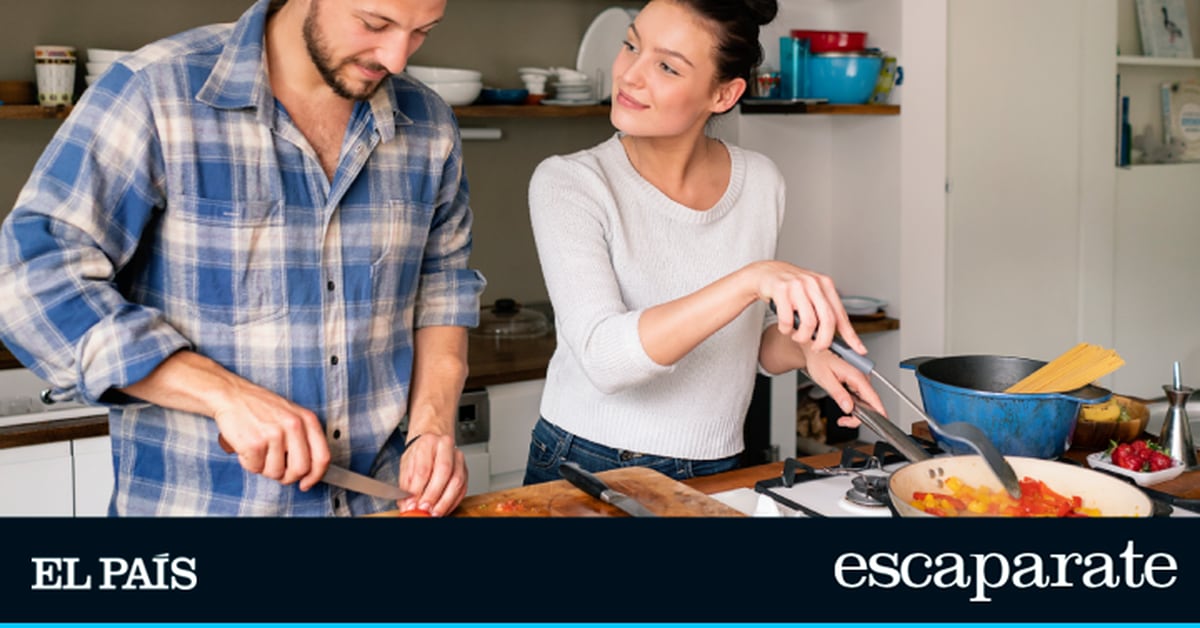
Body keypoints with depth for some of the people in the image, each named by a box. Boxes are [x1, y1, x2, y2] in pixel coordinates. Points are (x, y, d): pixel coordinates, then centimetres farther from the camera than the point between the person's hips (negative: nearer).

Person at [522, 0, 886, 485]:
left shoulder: (761, 184, -2)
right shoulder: (567, 184, -15)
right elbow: (604, 358, -28)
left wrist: (806, 349, -9)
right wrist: (753, 278, -37)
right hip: (586, 465, -3)